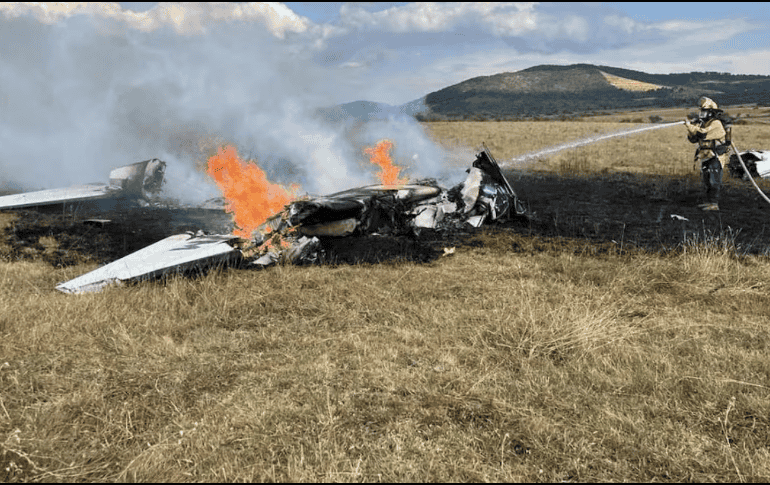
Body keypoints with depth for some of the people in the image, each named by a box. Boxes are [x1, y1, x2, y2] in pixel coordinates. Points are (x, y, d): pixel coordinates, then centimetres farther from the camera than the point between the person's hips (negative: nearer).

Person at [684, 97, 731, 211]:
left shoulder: (716, 124, -15)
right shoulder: (704, 124, 13)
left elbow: (702, 134, -29)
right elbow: (693, 139, 13)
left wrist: (689, 125, -21)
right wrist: (692, 128, -4)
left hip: (715, 158, -9)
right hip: (706, 157, 9)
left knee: (714, 181, -11)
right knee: (706, 180, 13)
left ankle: (714, 204, -11)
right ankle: (709, 201, 20)